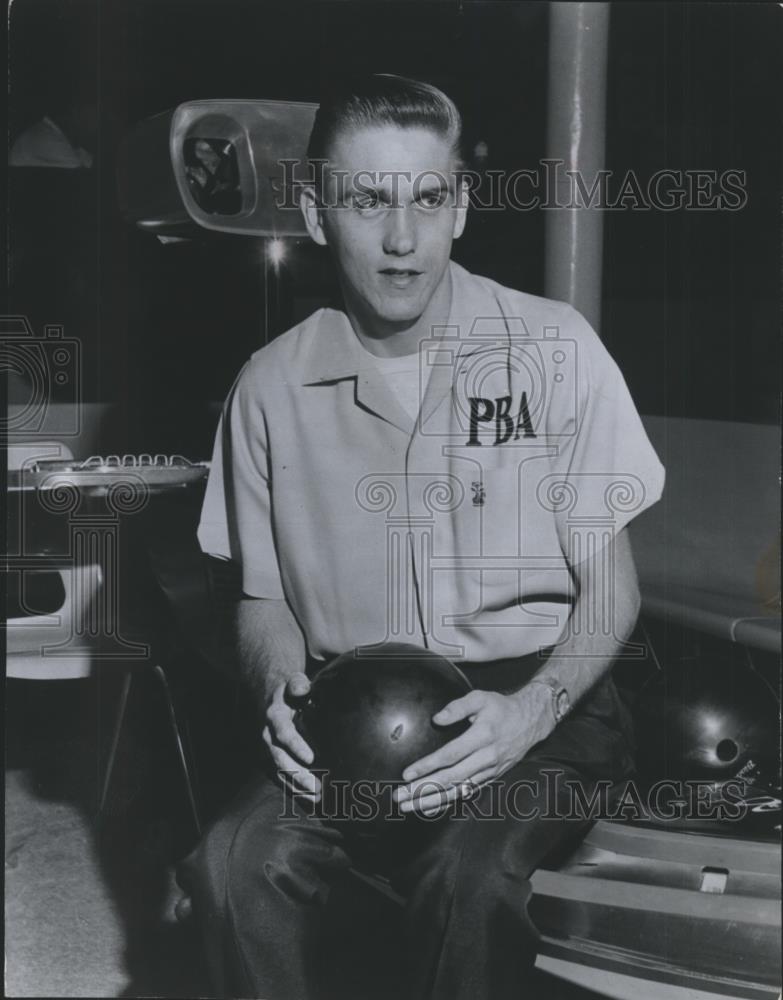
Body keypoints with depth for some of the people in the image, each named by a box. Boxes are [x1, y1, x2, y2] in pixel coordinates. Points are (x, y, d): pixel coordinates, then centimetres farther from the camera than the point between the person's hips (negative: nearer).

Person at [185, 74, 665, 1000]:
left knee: (469, 882, -31)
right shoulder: (272, 385, 2)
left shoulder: (554, 348, -4)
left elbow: (610, 586, -1)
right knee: (237, 864, -26)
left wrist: (533, 710, -19)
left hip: (538, 701, -2)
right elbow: (264, 600, 12)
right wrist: (281, 690, -11)